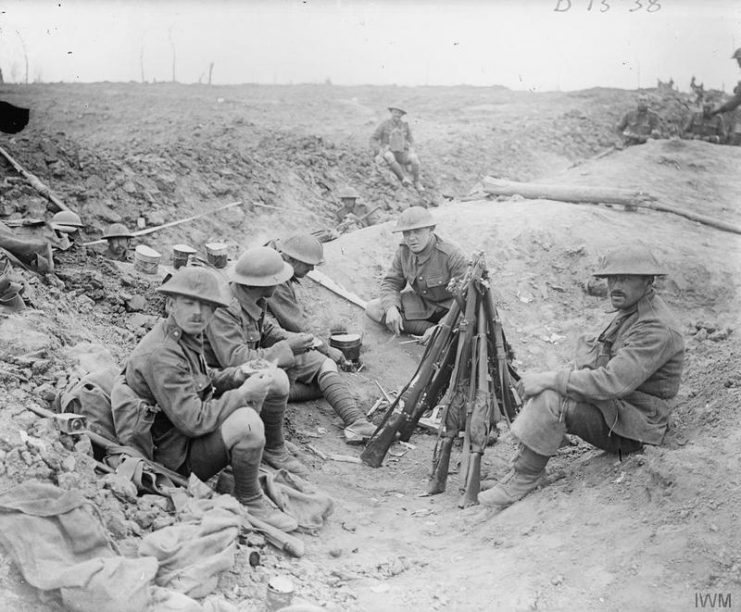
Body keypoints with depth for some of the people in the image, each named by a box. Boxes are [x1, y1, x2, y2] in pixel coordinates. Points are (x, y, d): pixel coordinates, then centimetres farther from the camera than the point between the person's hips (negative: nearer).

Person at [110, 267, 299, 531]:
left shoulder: (187, 335, 1)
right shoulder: (161, 354, -29)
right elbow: (193, 422, -31)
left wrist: (242, 374, 0)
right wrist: (244, 394, -26)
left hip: (194, 428, 10)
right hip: (178, 456, -10)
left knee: (275, 378, 10)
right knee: (246, 421, -38)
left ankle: (274, 457, 27)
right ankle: (249, 501, -14)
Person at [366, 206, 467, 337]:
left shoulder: (451, 255, -26)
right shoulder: (403, 251, -9)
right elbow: (391, 282, 0)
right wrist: (391, 308, -22)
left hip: (450, 306, -6)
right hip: (421, 302, 6)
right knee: (372, 308, -13)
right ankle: (430, 329, -17)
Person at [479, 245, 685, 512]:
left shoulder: (657, 329, -22)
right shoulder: (630, 311, 10)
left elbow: (612, 382, -31)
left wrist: (549, 380, -25)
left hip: (635, 425, -10)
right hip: (613, 407, 10)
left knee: (549, 400, -26)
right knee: (542, 388, -2)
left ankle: (524, 478, -11)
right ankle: (524, 468, 0)